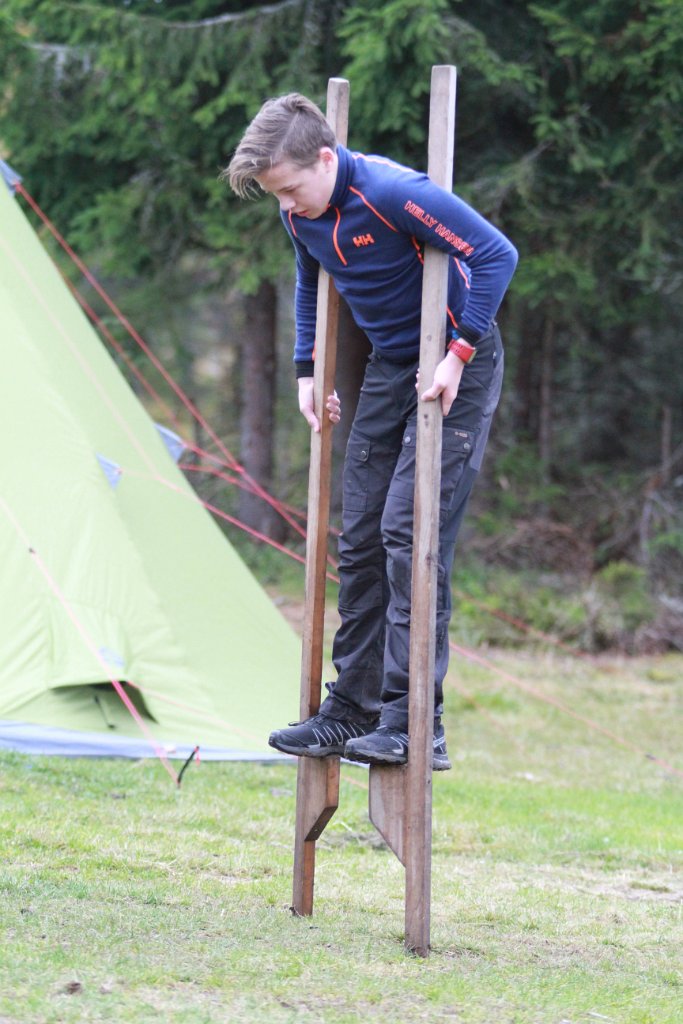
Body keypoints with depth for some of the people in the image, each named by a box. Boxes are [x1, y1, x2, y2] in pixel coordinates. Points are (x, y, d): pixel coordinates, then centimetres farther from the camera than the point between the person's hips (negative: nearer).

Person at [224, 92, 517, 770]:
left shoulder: (393, 194, -26)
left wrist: (458, 356, -27)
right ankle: (352, 709, 16)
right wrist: (307, 372, 15)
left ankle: (413, 725, -16)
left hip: (455, 370, -8)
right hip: (389, 369, 8)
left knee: (410, 532, -16)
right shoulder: (300, 217, -1)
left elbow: (496, 255, -27)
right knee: (361, 538, 8)